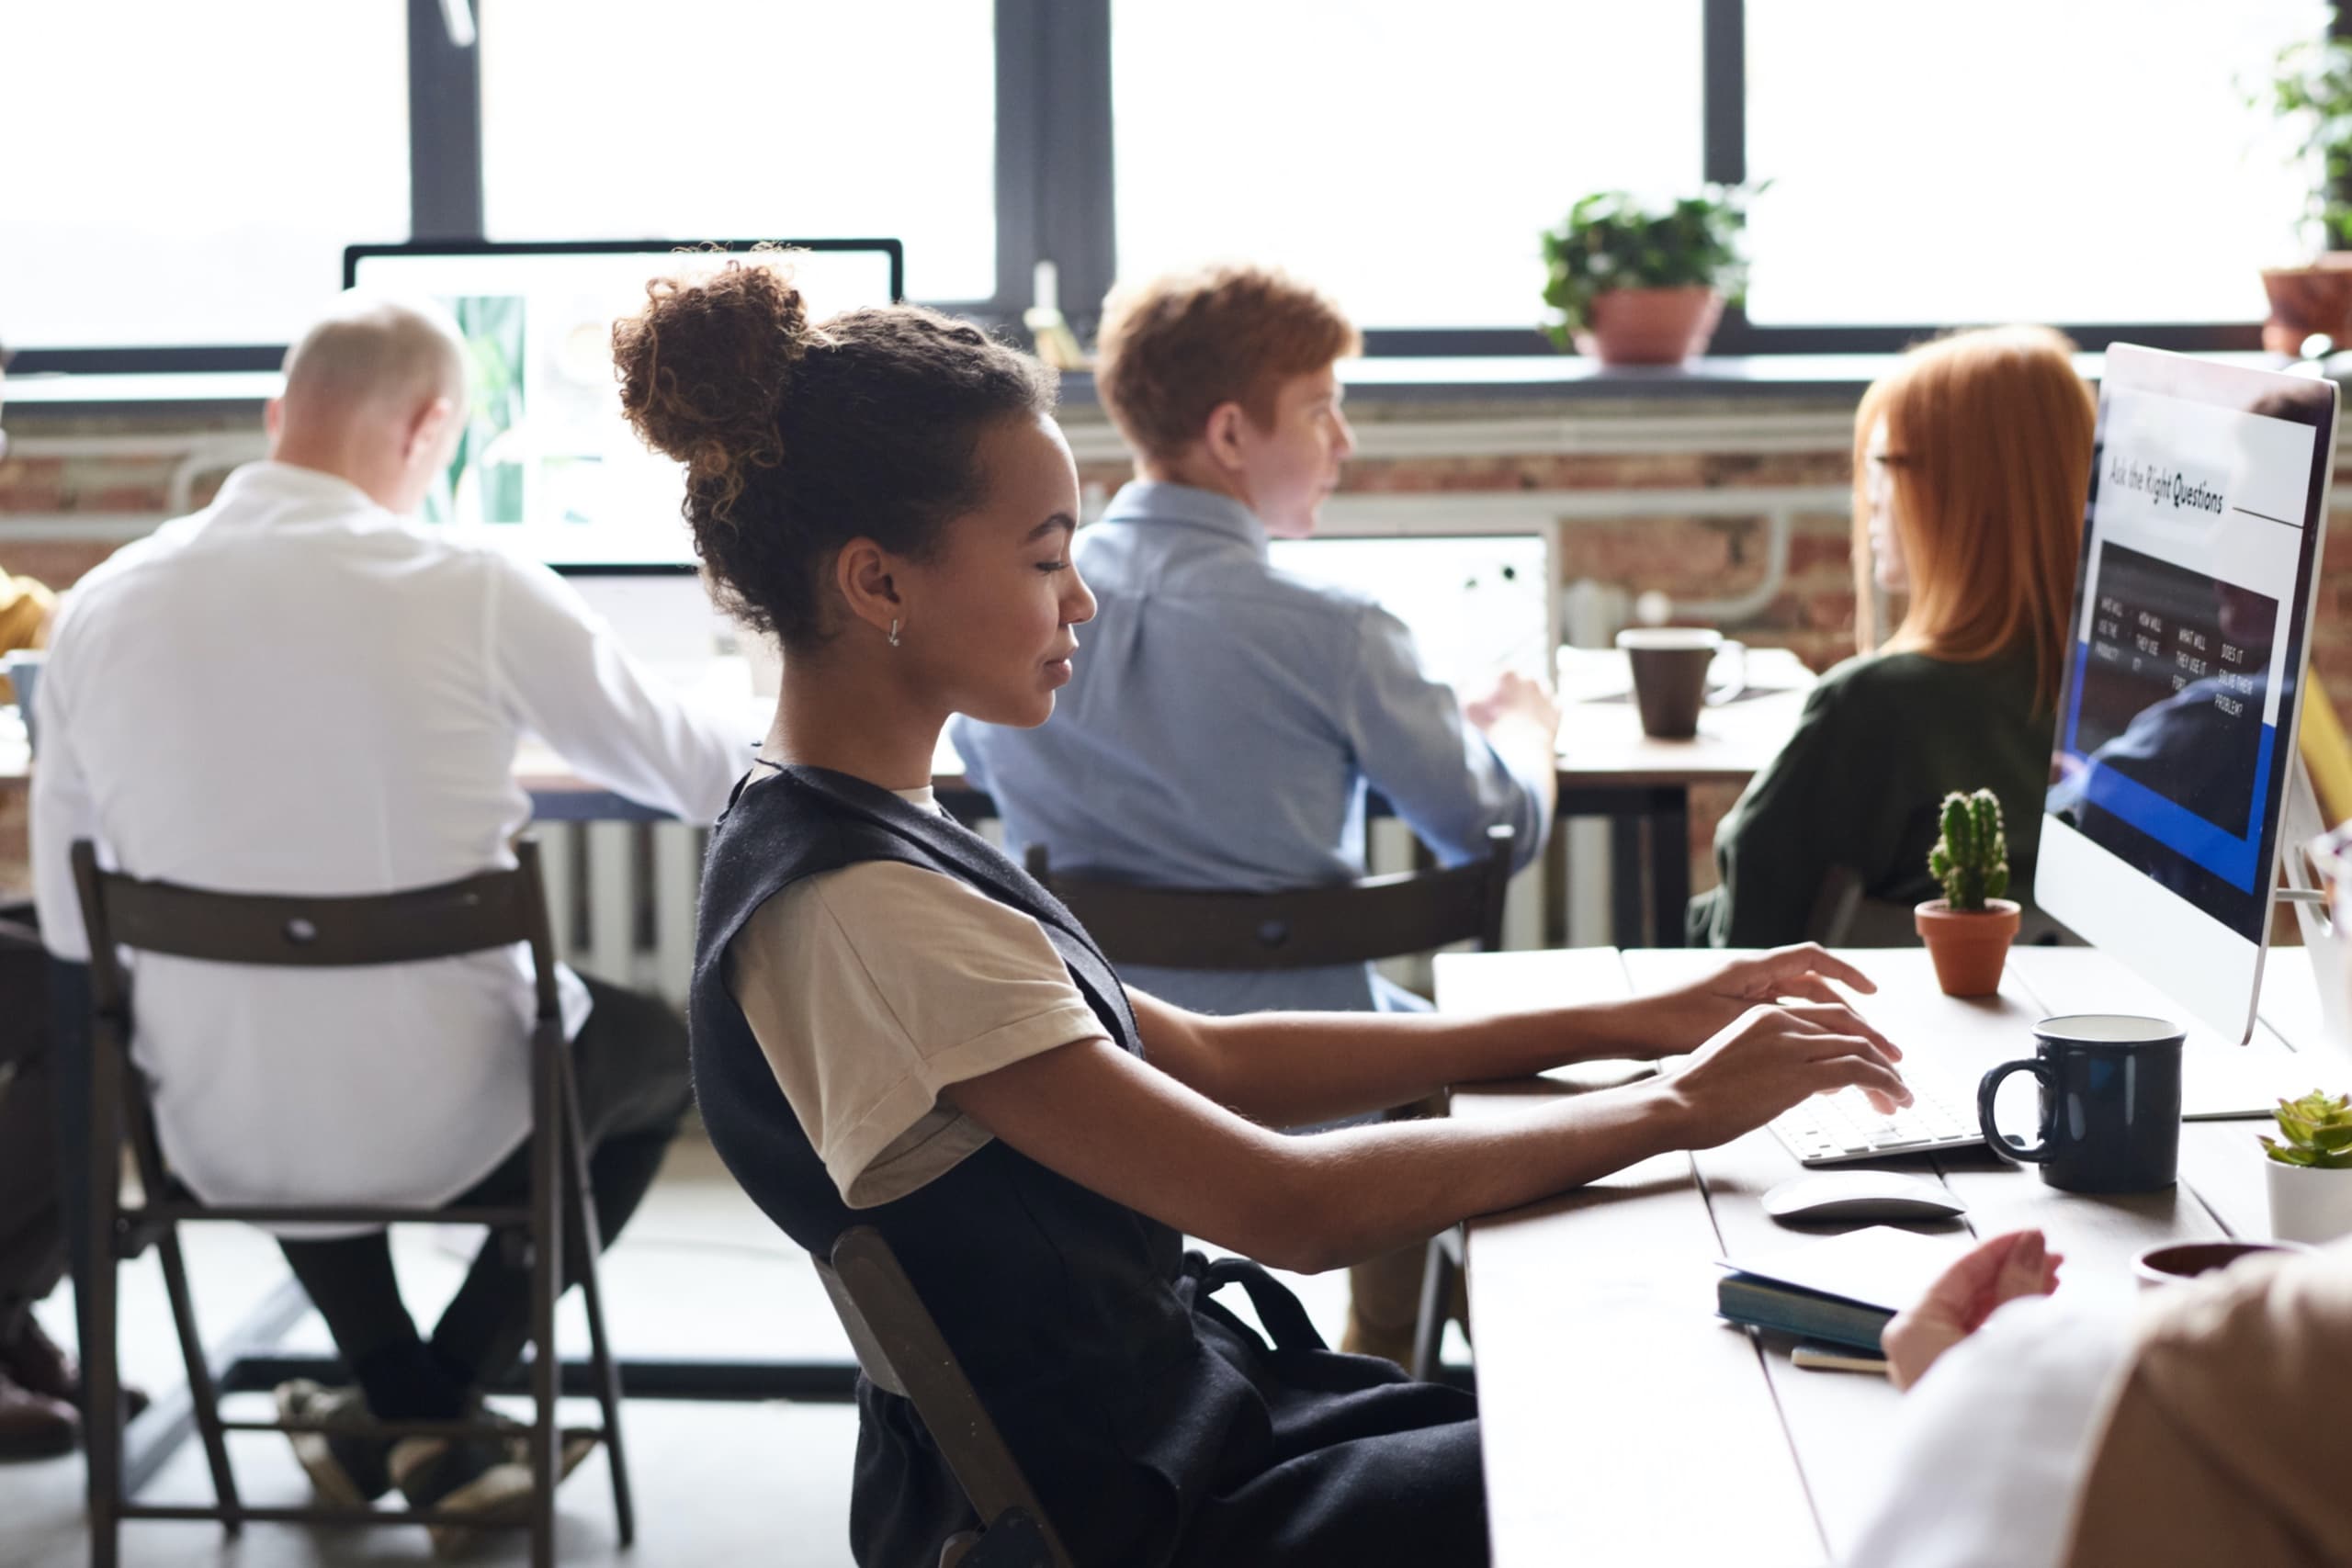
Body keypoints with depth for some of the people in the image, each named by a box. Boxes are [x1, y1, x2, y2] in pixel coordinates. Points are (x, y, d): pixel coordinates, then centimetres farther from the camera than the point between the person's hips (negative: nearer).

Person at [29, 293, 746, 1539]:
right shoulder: (472, 591, -13)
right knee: (668, 1036, 27)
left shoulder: (100, 607, -4)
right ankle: (439, 1404, 19)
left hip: (216, 1141, 4)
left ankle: (395, 1408, 31)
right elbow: (696, 776, 3)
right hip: (442, 1131, -4)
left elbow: (71, 927, 4)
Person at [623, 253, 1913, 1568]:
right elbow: (1293, 1205, -25)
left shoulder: (865, 836, 5)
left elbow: (1202, 1060, 9)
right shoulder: (851, 914, -25)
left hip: (1178, 1414, 9)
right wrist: (1679, 1107, -15)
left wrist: (1626, 1024, 4)